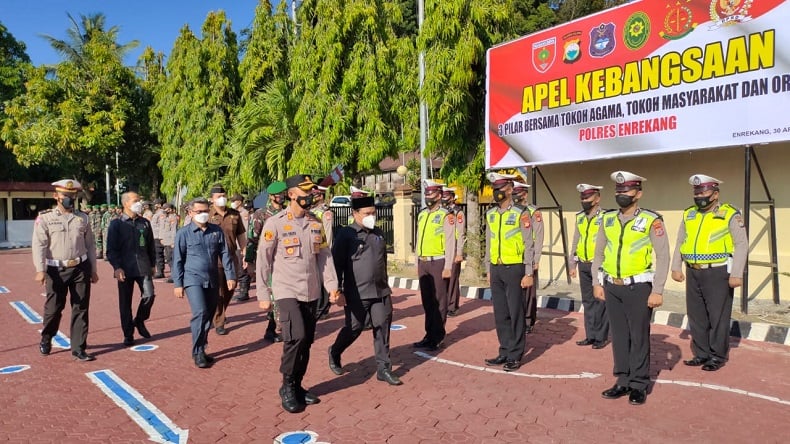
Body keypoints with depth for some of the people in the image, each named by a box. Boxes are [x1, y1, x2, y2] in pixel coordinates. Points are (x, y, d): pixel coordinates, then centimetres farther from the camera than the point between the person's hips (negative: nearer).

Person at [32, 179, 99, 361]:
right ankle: (46, 340, 35)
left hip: (81, 268, 2)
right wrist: (40, 270, -16)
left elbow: (90, 245, 12)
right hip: (57, 270, -2)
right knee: (53, 308, 7)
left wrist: (93, 270, 11)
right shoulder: (45, 218, -1)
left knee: (81, 309, 3)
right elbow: (38, 245, -7)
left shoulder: (82, 218, 8)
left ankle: (78, 348, 11)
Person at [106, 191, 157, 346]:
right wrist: (117, 267, -13)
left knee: (149, 295, -8)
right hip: (125, 269, -2)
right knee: (125, 303, 5)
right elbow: (111, 249, -4)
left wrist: (152, 264, 13)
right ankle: (128, 335, 17)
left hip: (143, 267, 2)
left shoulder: (144, 223, 9)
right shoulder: (116, 224, 0)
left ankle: (139, 321, 21)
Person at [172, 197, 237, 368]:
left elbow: (225, 255, 7)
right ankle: (198, 353, -4)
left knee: (208, 316, 10)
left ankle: (201, 350, 24)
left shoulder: (217, 231, 5)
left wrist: (230, 276, 1)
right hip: (193, 280, -4)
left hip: (213, 280, 4)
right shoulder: (183, 233, -3)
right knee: (200, 313, -16)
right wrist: (177, 284, -3)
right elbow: (177, 260, -1)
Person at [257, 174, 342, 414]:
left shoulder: (316, 222, 6)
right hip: (287, 290, -5)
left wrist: (332, 286, 1)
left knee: (307, 340, 9)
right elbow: (263, 259, -5)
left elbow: (324, 255, 8)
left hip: (311, 292, 5)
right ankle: (287, 386, 5)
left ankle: (297, 385, 26)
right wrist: (263, 294, -4)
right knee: (296, 336, -16)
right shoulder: (275, 223, -8)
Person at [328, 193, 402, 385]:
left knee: (382, 329, 5)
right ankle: (334, 353, 32)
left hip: (381, 292, 5)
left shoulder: (378, 233, 11)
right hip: (357, 294, -5)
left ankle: (383, 368, 15)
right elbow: (337, 263, -9)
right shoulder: (346, 234, -8)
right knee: (354, 329, 5)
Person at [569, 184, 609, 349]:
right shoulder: (580, 217, 11)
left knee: (600, 302, 2)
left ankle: (601, 337, 12)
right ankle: (591, 335, 21)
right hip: (583, 265, 6)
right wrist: (572, 264, 16)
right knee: (588, 301, 12)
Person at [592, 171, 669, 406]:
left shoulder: (651, 220, -7)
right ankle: (623, 381, 23)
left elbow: (663, 256, -9)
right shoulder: (607, 219, 7)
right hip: (612, 287, 5)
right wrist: (597, 283, 8)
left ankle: (639, 385, 16)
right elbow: (598, 253, 13)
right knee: (619, 336, 11)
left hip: (638, 288, -4)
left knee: (639, 337, 4)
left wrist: (657, 291, -13)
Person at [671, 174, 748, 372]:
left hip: (718, 273, -5)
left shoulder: (730, 215, -5)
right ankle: (702, 354, 23)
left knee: (718, 316, 2)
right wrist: (676, 267, 8)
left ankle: (718, 356, 15)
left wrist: (737, 274, -13)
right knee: (696, 316, 11)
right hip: (694, 273, 5)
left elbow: (741, 245, -8)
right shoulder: (688, 214, 10)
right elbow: (680, 243, 15)